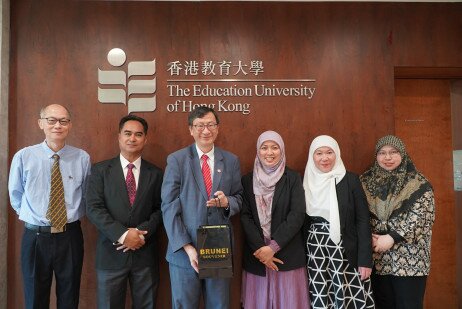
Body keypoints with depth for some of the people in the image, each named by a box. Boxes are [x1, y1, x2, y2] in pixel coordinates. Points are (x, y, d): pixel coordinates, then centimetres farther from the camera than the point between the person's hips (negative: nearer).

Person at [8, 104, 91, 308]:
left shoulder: (82, 158, -5)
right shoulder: (23, 157, -7)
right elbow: (16, 196, 6)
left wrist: (72, 216, 4)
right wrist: (33, 216, 4)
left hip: (70, 236, 1)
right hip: (36, 237, 0)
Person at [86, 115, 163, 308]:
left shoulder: (155, 173, 5)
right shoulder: (101, 170, 1)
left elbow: (160, 209, 3)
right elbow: (93, 208, -7)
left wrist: (142, 232, -14)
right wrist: (122, 235, -16)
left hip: (145, 253, 1)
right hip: (111, 253, -1)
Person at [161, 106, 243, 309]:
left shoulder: (231, 161, 6)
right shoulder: (176, 160, -3)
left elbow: (239, 198, 12)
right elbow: (169, 207, -7)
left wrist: (227, 202, -13)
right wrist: (187, 247, -14)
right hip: (183, 251, -2)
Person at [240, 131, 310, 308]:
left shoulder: (293, 179, 0)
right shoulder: (247, 180, 5)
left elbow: (297, 215, -9)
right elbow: (245, 217, -1)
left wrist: (273, 247, -15)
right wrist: (259, 249, -12)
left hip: (288, 254, -1)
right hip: (256, 254, 1)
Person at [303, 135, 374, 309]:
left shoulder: (350, 180, -4)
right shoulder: (306, 182, 4)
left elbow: (363, 220, -5)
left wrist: (365, 259, -10)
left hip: (347, 253, -2)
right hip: (316, 254, 3)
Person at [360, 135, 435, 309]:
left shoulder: (418, 184, -2)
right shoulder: (366, 181, 7)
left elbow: (420, 217, -11)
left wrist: (392, 238, -17)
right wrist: (369, 237, -8)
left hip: (409, 260, -3)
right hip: (377, 258, 3)